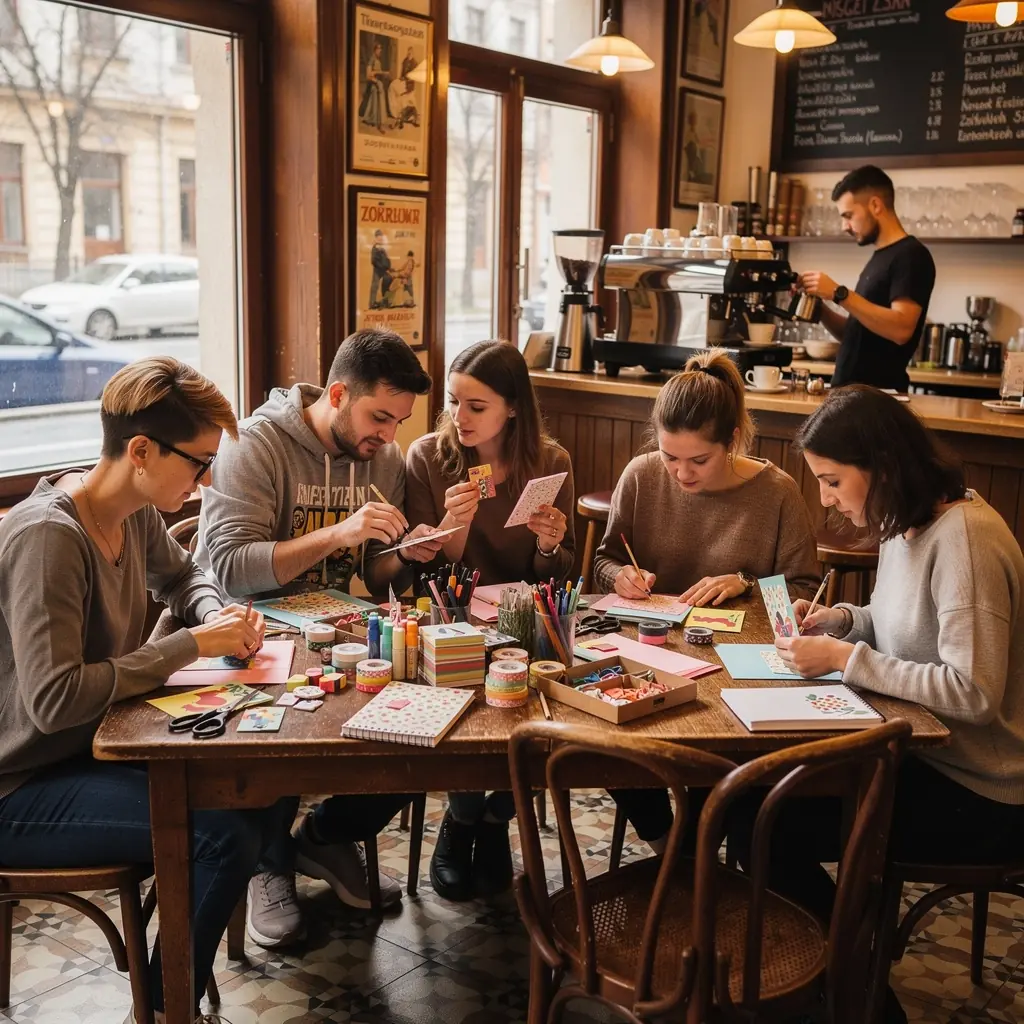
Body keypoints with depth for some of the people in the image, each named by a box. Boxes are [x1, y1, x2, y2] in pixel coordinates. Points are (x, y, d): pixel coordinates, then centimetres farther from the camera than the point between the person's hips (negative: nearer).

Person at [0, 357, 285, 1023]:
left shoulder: (137, 513, 0)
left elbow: (182, 575, 22)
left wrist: (218, 618, 0)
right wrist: (192, 645, -24)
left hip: (100, 746, 9)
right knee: (223, 836, -23)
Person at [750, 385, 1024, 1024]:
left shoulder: (963, 536, -23)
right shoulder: (906, 523, 5)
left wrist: (846, 658, -21)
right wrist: (839, 620, -1)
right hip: (920, 750, 9)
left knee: (769, 831, -17)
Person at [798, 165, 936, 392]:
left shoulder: (911, 255, -10)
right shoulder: (879, 258, 16)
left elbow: (900, 329, -23)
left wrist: (839, 294, -22)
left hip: (878, 394, -8)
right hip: (851, 390, 8)